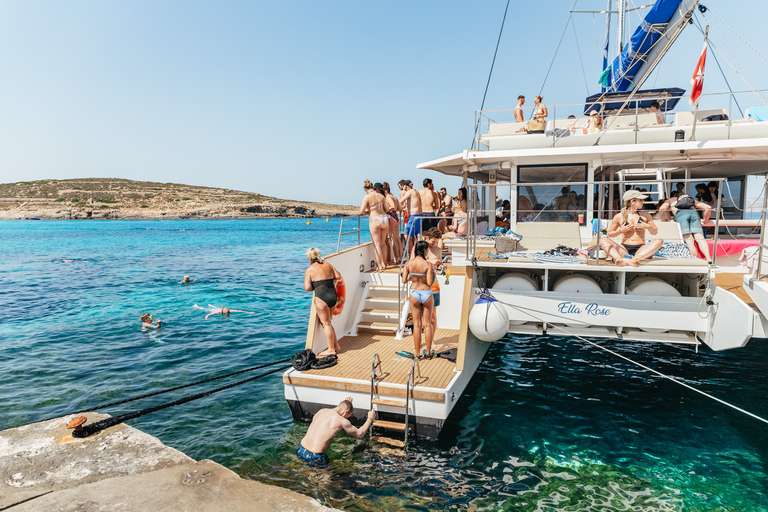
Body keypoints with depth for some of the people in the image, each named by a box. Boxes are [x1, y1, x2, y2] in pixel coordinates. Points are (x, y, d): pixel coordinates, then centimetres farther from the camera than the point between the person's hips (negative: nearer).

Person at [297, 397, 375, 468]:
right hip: (313, 457, -7)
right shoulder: (342, 421, -9)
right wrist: (370, 419, 21)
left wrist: (343, 404, 39)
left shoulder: (321, 411, 9)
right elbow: (359, 435, 7)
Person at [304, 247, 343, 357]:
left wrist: (314, 286, 10)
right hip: (333, 295, 7)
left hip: (322, 297, -6)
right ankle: (336, 346, 23)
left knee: (326, 324, 2)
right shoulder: (328, 265, 11)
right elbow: (338, 276, 14)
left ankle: (331, 349, 7)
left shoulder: (309, 270, -4)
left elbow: (307, 288, -9)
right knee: (327, 322, 19)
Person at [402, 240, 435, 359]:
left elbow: (404, 281, -4)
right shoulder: (428, 264, -16)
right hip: (426, 294, -2)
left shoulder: (409, 263, -6)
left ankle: (417, 352, 15)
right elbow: (429, 283, -16)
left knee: (417, 324, 11)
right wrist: (433, 275, 2)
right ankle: (428, 352, 19)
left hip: (414, 293, 2)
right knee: (427, 324, 11)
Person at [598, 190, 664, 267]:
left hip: (641, 249, 1)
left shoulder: (644, 214, 14)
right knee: (603, 240, -24)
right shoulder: (619, 216, 7)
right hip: (624, 249, -1)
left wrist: (647, 227, -3)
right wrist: (620, 231, -6)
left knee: (659, 241, -26)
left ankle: (635, 259, -51)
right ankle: (620, 259, -54)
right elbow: (609, 233, 13)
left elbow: (655, 232, 18)